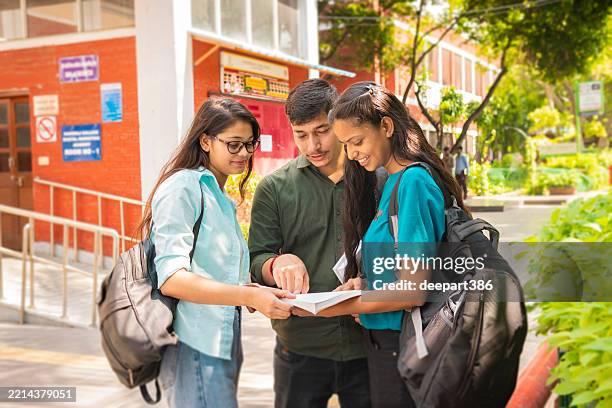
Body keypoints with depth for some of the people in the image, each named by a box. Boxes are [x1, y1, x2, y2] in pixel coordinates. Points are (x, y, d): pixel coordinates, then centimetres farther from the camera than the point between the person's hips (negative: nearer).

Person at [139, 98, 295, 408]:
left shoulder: (221, 199, 18)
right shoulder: (183, 187, -9)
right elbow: (171, 279, -20)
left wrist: (259, 293, 2)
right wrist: (250, 296, -28)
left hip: (222, 345, 9)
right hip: (195, 349, -9)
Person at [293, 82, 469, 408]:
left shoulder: (413, 181, -18)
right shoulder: (392, 181, 9)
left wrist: (341, 308, -16)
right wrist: (365, 282, -1)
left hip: (400, 346, -9)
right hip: (382, 341, 9)